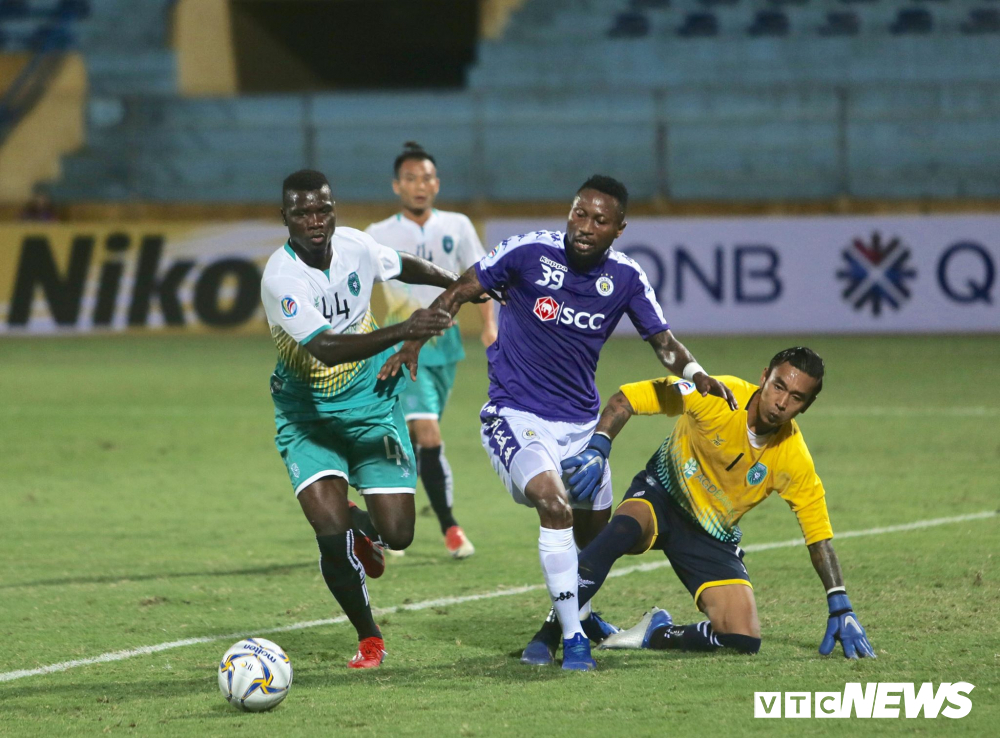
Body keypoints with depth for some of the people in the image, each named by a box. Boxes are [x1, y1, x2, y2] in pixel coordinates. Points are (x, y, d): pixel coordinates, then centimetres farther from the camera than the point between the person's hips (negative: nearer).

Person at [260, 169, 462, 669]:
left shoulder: (354, 246, -8)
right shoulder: (281, 278, -25)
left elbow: (403, 266, 18)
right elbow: (327, 348, -37)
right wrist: (403, 332, -46)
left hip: (370, 403, 4)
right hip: (306, 414, -4)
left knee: (397, 533, -5)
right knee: (332, 534, -18)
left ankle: (362, 526, 35)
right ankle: (368, 639, 7)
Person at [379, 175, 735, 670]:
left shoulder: (625, 278, -3)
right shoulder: (529, 253, -13)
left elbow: (662, 340, 4)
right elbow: (459, 293, -3)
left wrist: (695, 374, -16)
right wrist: (413, 345, -11)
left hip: (582, 422, 5)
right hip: (516, 417, -5)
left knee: (593, 531, 17)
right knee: (554, 504, -28)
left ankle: (575, 611, 49)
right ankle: (571, 639, -20)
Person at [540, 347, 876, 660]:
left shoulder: (794, 461, -17)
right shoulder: (716, 396, -24)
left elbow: (819, 533, -6)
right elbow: (627, 399, -19)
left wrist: (840, 607, -11)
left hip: (714, 537, 3)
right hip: (662, 495, -3)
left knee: (744, 640, -15)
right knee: (623, 529, -39)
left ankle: (656, 634, 12)